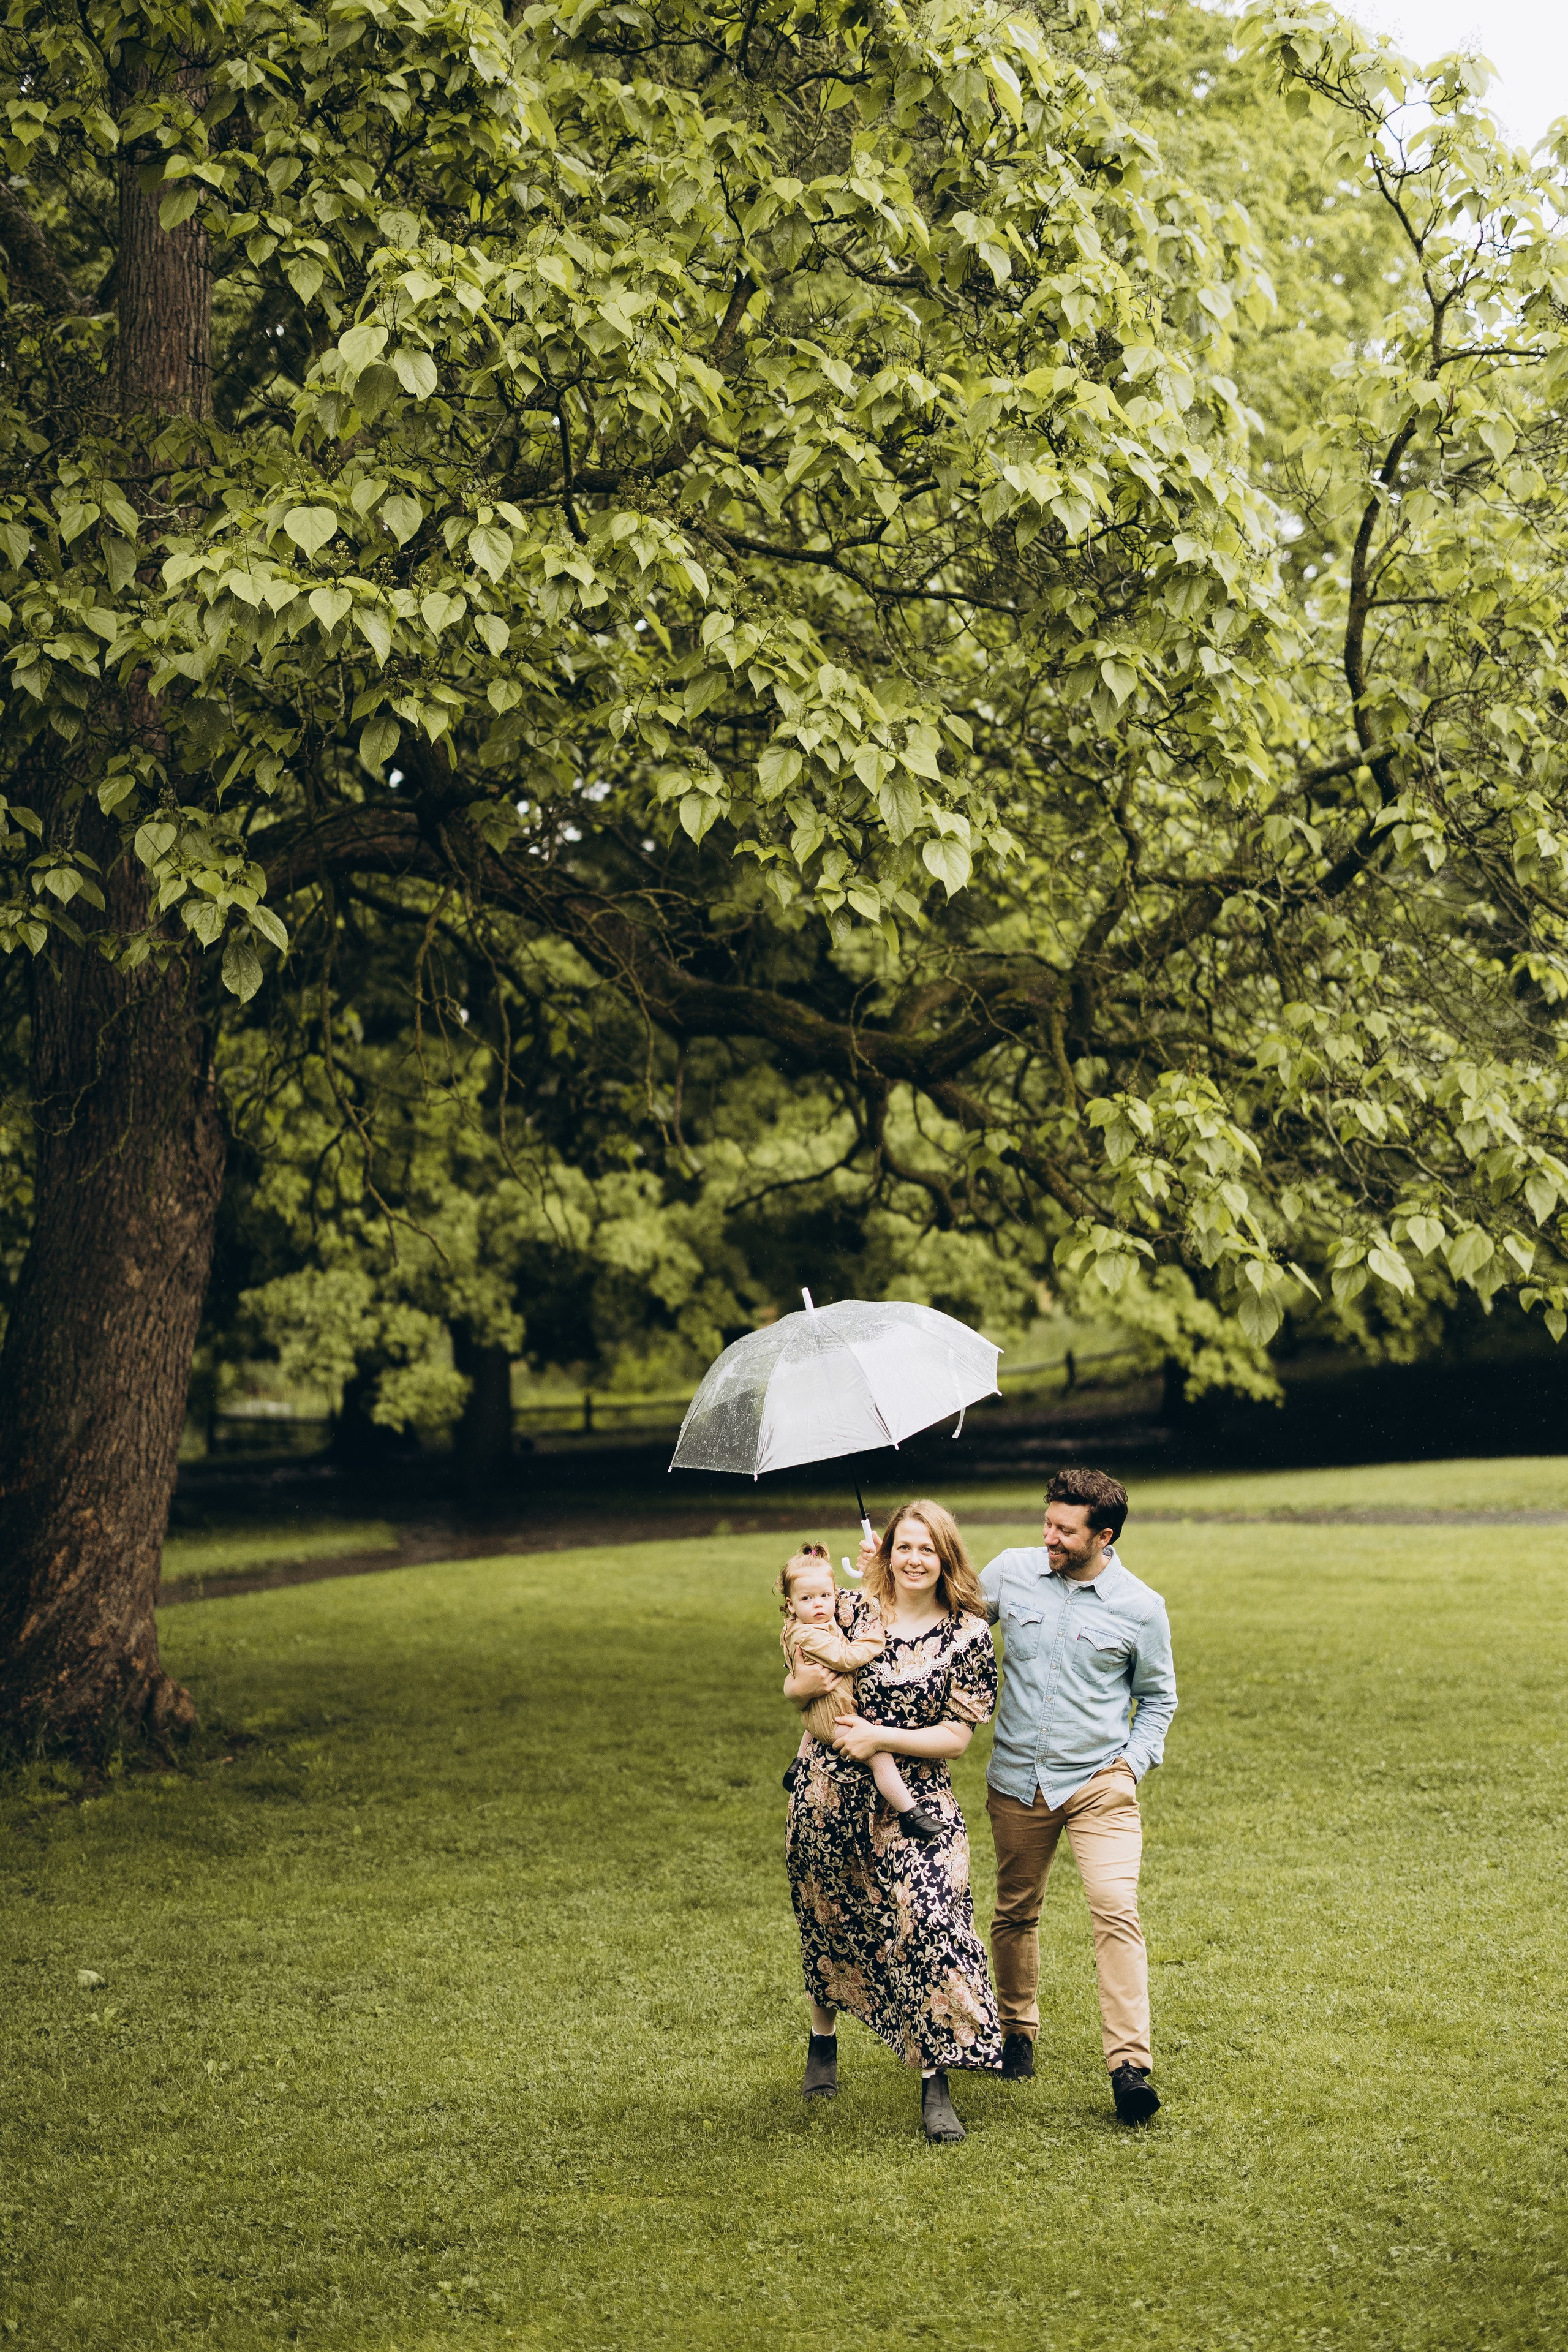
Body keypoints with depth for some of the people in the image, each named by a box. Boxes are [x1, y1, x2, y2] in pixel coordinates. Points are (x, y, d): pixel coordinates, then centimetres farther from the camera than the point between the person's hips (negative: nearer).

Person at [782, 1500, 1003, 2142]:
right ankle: (823, 2041, 39)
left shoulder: (968, 1635, -4)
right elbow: (794, 1687, 10)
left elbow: (957, 1735, -6)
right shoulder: (852, 1610, 1)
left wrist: (880, 1737, -16)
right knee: (826, 1921, 14)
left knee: (930, 1922, -14)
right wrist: (803, 1685, -13)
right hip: (828, 1793, 2)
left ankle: (935, 2084, -7)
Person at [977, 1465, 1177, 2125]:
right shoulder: (1011, 1574, 0)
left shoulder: (1140, 1608, -5)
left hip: (1099, 1782, -3)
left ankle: (1130, 2064, -18)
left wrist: (1134, 1762, -5)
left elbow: (1157, 1697, 9)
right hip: (1017, 1780, 3)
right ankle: (1017, 2030, 36)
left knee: (1116, 1909, -17)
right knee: (1015, 1913, 14)